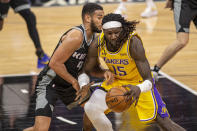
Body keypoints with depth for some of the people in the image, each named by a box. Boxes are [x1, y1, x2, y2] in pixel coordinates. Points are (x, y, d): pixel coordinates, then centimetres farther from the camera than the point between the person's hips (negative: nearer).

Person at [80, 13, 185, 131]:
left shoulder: (133, 43, -33)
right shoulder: (97, 45, -21)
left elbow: (149, 80, -36)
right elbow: (88, 70, -1)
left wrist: (139, 88, -58)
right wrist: (84, 85, -21)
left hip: (139, 83, -4)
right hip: (115, 81, 4)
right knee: (90, 108, -12)